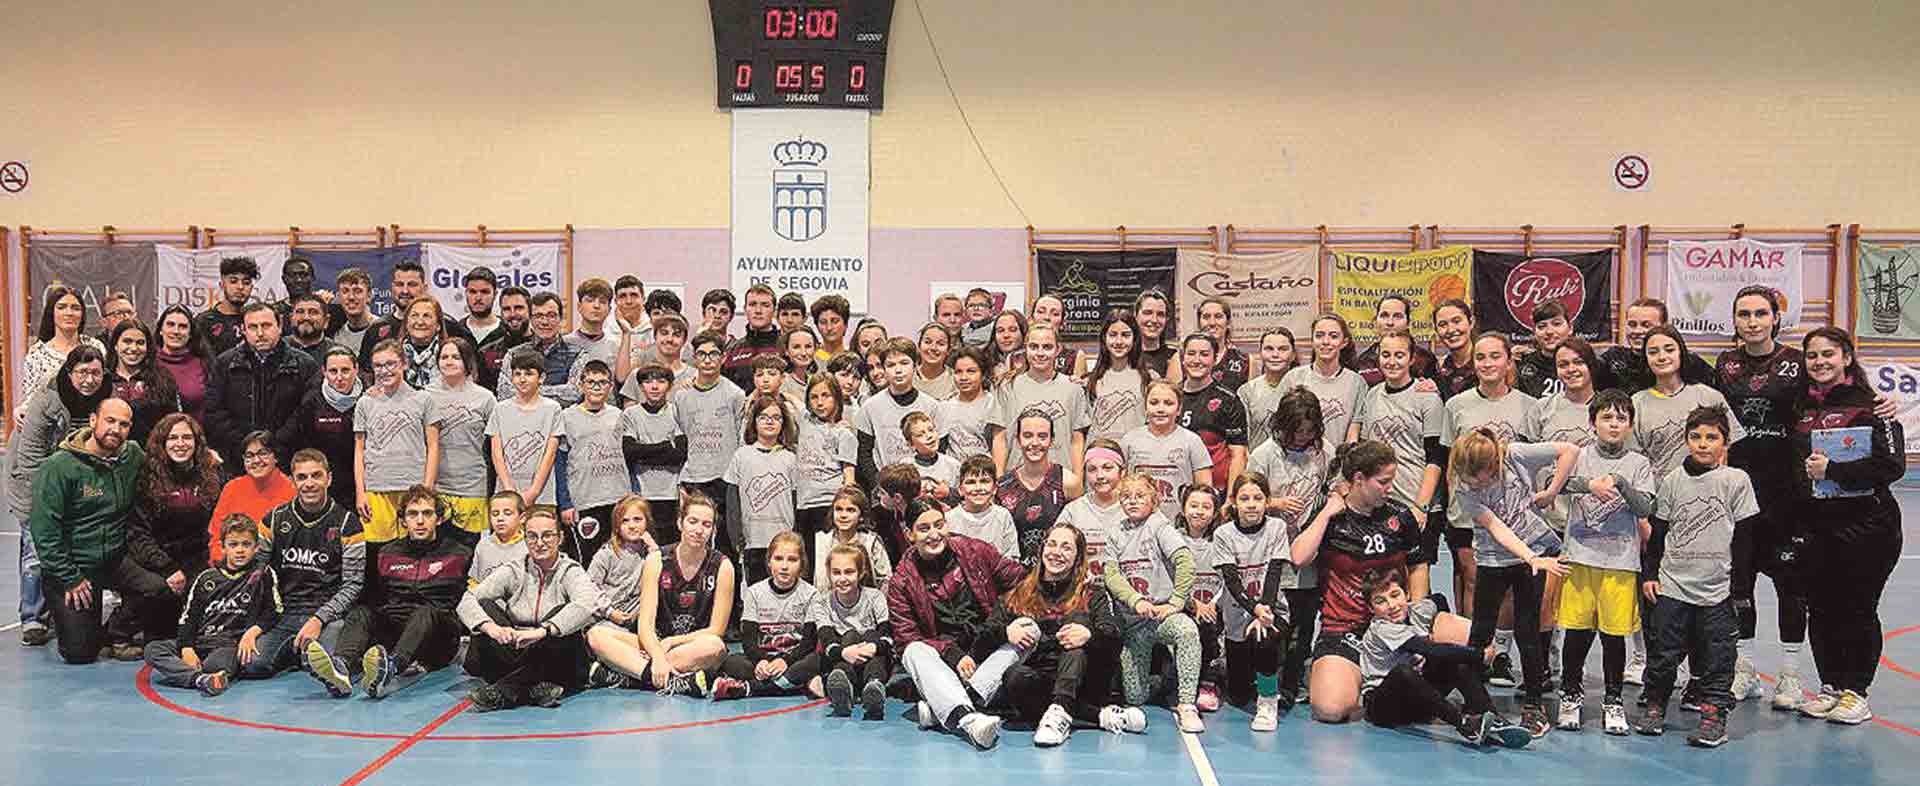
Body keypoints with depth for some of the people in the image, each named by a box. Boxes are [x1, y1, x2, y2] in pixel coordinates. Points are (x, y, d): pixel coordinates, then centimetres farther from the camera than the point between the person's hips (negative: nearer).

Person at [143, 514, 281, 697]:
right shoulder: (206, 578, 15)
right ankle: (201, 679, -42)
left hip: (235, 644, -5)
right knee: (153, 649, -22)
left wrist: (253, 631, -13)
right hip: (201, 641, 5)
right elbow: (188, 616, 10)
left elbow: (274, 612, 5)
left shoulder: (263, 573, 7)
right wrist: (187, 648, -6)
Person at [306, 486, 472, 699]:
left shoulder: (460, 554, 14)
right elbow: (371, 598, 21)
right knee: (361, 613, -23)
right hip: (390, 632, 3)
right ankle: (341, 667, -54)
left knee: (427, 612, -34)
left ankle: (391, 668, -63)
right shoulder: (386, 554, 23)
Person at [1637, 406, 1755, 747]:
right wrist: (1648, 574, 6)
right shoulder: (1672, 481, 5)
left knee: (1716, 656, 2)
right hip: (1671, 584, 2)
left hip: (1717, 589, -2)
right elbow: (1656, 531, 10)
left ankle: (1714, 713, 11)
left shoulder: (1736, 481, -1)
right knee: (1662, 651, 6)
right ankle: (1655, 706, 21)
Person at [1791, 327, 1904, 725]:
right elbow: (1789, 461, 18)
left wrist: (1833, 470, -21)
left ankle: (1856, 692, 15)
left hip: (1865, 526, -5)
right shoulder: (1800, 406, 10)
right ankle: (1830, 687, 22)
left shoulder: (1870, 404, -7)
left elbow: (1893, 465, -16)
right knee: (1820, 608, 8)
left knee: (1857, 609, 2)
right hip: (1815, 525, 5)